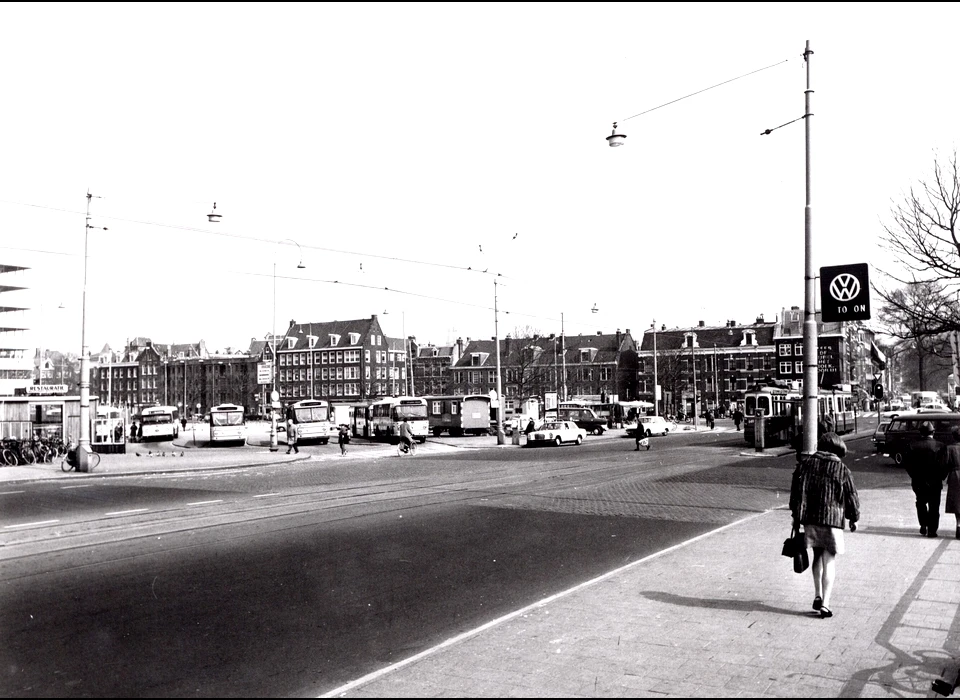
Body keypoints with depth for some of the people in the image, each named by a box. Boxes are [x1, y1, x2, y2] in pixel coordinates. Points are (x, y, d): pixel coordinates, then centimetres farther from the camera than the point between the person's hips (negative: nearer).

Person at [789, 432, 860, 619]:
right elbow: (851, 496, 1)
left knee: (818, 556, 19)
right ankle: (825, 603, -3)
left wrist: (796, 515, 15)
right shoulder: (841, 469, -5)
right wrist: (853, 518, 16)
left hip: (809, 518, 3)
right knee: (829, 561, 2)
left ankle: (818, 595, 14)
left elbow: (796, 490, 6)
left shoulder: (805, 463, 4)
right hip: (832, 519, -3)